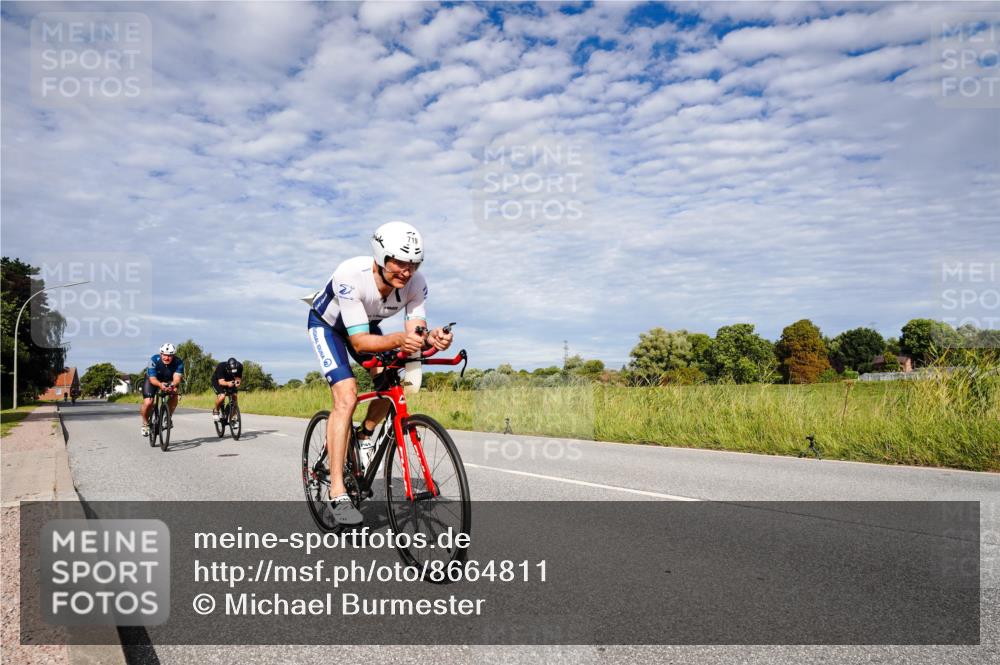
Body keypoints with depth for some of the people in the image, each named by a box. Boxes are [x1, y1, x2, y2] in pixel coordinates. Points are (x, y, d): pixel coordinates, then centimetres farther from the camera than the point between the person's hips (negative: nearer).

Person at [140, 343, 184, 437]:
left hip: (168, 381, 2)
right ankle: (145, 423, 7)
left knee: (174, 396, -26)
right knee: (148, 403, -20)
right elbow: (152, 379, -36)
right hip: (152, 380, -2)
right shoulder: (154, 360, -31)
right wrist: (160, 384, -58)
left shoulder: (178, 362, -27)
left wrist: (173, 385, -62)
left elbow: (177, 377, -38)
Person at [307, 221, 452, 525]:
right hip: (327, 323, -5)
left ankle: (365, 435, 20)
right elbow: (359, 341, -40)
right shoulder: (351, 275, -40)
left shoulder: (416, 283, -27)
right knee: (347, 396, -22)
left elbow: (415, 334, -27)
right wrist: (398, 339, -58)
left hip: (366, 324, 5)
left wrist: (431, 339, -49)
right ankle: (337, 493, -18)